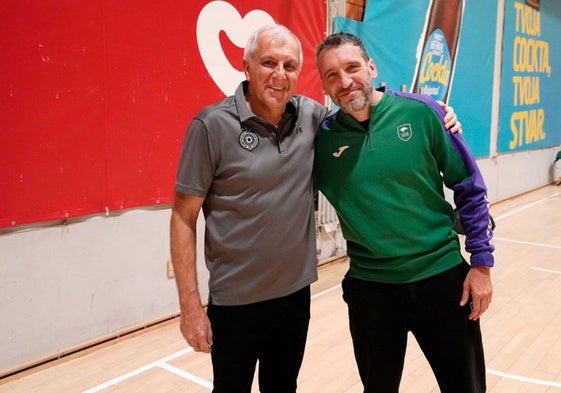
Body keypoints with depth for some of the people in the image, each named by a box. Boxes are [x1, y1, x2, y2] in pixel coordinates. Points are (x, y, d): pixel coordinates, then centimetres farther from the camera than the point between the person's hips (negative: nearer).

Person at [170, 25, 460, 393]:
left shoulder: (311, 116, -3)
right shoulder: (213, 125, -14)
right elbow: (183, 218, -11)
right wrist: (191, 306, -13)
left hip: (296, 293, 4)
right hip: (235, 301, -4)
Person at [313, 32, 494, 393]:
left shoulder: (421, 113, -9)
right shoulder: (322, 138, -6)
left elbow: (470, 188, -2)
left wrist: (481, 262, -3)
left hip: (442, 275, 0)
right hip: (370, 287, 1)